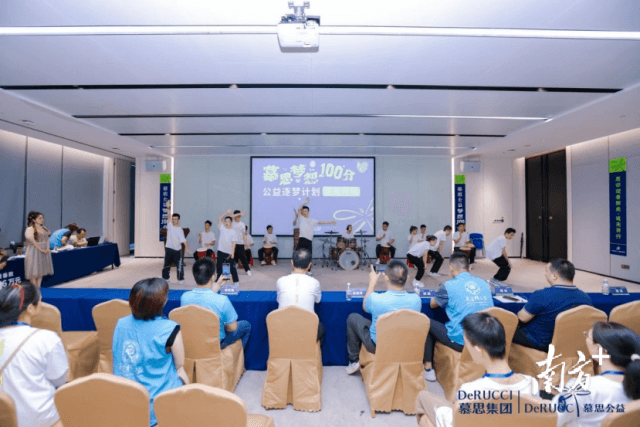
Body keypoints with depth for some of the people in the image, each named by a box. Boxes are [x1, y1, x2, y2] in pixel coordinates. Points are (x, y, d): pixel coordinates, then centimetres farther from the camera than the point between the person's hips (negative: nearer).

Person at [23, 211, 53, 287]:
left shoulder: (44, 228, 12)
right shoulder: (30, 229, -9)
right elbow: (32, 241, -17)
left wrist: (47, 248, -2)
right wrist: (41, 250, -18)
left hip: (45, 252, 7)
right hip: (34, 252, -7)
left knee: (41, 272, 10)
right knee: (34, 272, -2)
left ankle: (38, 288, 18)